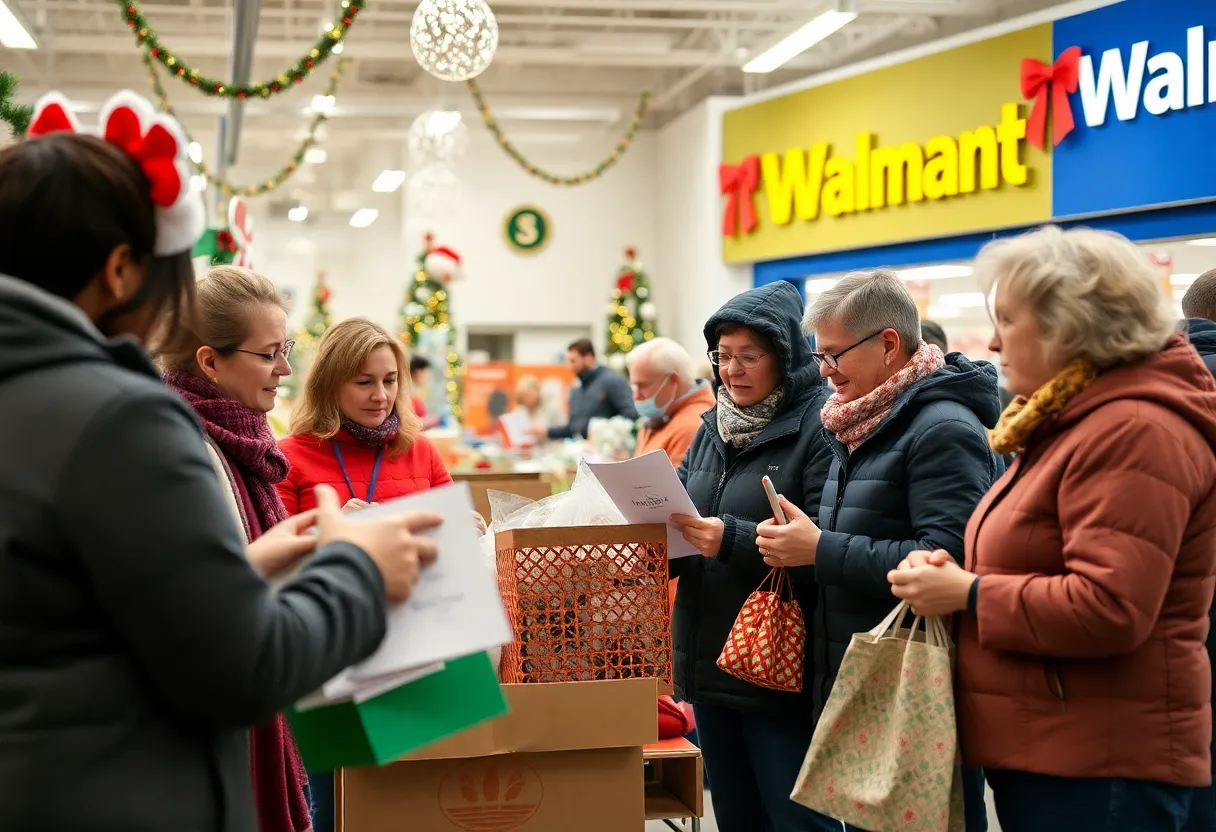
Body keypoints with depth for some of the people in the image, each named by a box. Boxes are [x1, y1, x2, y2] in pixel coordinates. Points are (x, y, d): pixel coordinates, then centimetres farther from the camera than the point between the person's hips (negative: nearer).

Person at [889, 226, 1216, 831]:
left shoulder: (1132, 432, -19)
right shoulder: (1074, 421, 15)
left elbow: (1107, 610, -28)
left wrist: (968, 594, -16)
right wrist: (952, 572, 4)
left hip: (1099, 766, -10)